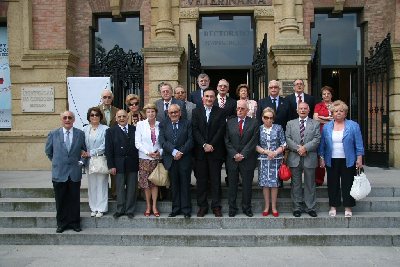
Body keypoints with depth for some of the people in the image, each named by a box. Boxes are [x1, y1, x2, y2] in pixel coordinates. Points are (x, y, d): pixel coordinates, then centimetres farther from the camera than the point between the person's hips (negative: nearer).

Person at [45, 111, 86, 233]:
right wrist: (57, 162, 13)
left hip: (75, 173, 0)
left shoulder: (80, 134, -1)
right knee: (60, 200, 8)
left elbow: (85, 150, 10)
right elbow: (48, 152, 12)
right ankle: (61, 223, 22)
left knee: (74, 200, 8)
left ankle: (74, 223, 21)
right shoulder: (53, 134, 1)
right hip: (59, 173, 0)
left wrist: (81, 162, 5)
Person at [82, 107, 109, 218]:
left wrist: (91, 153, -11)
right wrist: (84, 155, -12)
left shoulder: (105, 129, -2)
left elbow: (105, 146, -8)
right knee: (91, 184, 8)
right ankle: (93, 208, 18)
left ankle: (101, 208, 11)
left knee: (101, 184, 2)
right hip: (89, 161, 3)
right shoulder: (85, 129, 9)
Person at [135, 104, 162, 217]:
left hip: (157, 158, 1)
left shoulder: (160, 125, 3)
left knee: (155, 182, 4)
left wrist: (160, 152, -9)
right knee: (146, 183, 3)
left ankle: (154, 206, 12)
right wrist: (147, 152, -12)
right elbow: (137, 142, -3)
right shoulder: (140, 124, 1)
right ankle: (148, 206, 14)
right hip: (144, 158, 0)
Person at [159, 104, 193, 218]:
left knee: (185, 185, 4)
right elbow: (162, 141, -3)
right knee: (174, 186, 9)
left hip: (184, 159, -1)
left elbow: (190, 140, -3)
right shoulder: (163, 125, 8)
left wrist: (181, 152, -13)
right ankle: (176, 209, 19)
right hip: (170, 160, 2)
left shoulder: (187, 123, 5)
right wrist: (174, 152, -14)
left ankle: (186, 210, 13)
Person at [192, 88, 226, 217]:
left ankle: (216, 206, 13)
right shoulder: (196, 111, 7)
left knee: (215, 180, 4)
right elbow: (195, 130, -1)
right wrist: (204, 145, -12)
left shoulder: (220, 112, 5)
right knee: (201, 180, 5)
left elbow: (221, 130, -3)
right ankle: (202, 206, 15)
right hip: (200, 151, 1)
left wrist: (211, 145, -12)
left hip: (215, 151, -1)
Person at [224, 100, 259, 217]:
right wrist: (234, 154, -9)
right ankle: (232, 208, 19)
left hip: (247, 160, -1)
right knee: (232, 185, 8)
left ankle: (247, 208, 22)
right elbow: (227, 141, 2)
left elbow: (253, 141, -5)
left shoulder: (253, 123, 1)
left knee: (247, 185, 8)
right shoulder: (230, 122, 6)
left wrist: (242, 155, -11)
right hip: (232, 159, 2)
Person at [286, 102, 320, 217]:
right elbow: (288, 139, 0)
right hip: (294, 158, 1)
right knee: (296, 184, 6)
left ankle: (310, 208, 15)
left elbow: (317, 139, -3)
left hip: (309, 158, -1)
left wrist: (305, 148, -16)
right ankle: (297, 208, 15)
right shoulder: (290, 123, 11)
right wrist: (297, 148, -14)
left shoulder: (315, 124, 8)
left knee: (310, 184, 6)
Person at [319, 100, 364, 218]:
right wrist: (321, 158, 2)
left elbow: (358, 144, -1)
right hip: (331, 161, 2)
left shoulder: (353, 126, 1)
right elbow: (322, 144, 7)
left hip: (348, 161, -2)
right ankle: (333, 206, 19)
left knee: (348, 184, 4)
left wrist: (359, 159, -5)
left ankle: (348, 207, 16)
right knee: (333, 184, 8)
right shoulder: (326, 127, 6)